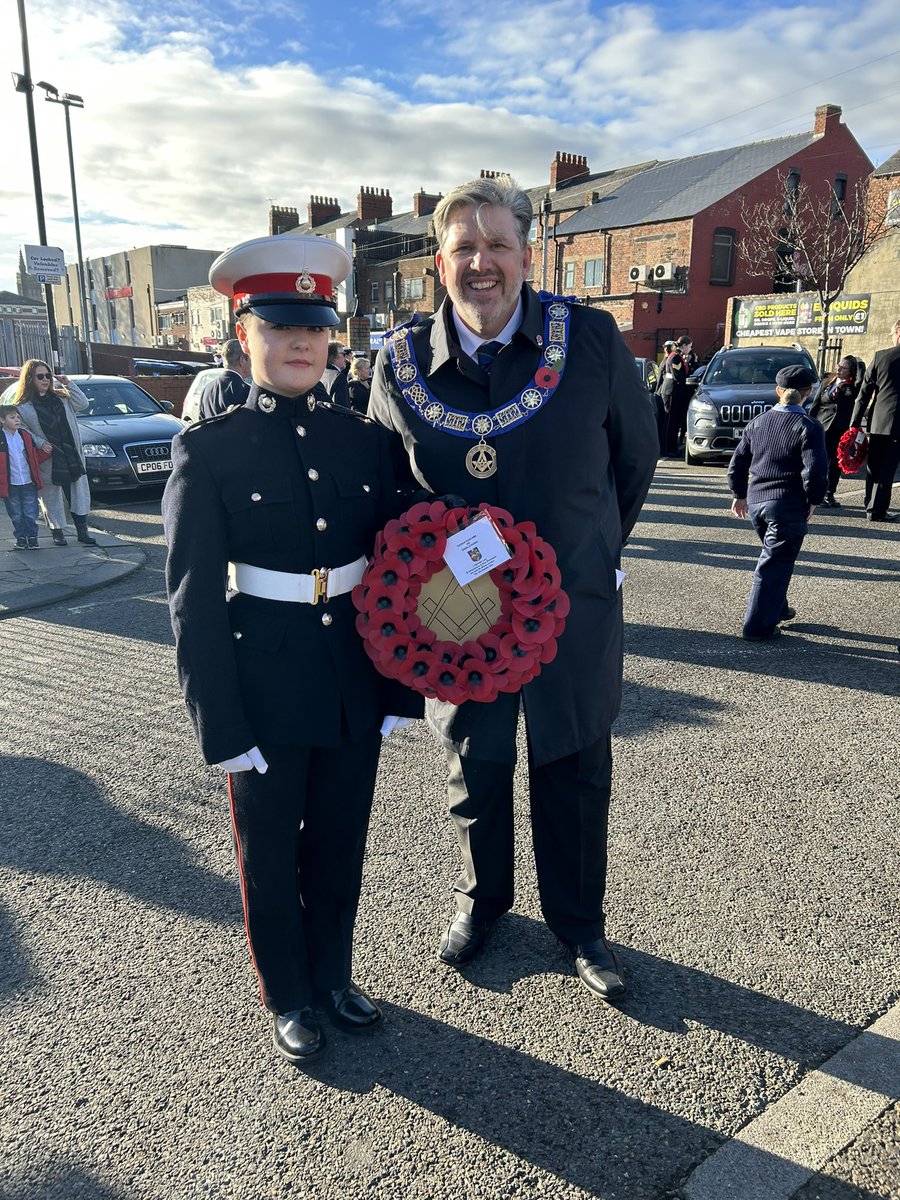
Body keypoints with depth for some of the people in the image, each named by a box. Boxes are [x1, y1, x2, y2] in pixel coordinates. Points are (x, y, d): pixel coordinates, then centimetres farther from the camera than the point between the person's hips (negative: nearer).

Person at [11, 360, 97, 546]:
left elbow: (82, 404, 3)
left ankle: (82, 531, 11)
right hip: (48, 462, -3)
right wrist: (40, 443, -18)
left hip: (72, 456, 4)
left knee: (79, 494, 4)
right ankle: (57, 532, 18)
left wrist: (69, 384, -3)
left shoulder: (61, 396, 10)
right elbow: (22, 431, -4)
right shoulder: (22, 406, -3)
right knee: (52, 498, 5)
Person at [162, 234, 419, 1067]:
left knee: (341, 846, 19)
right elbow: (193, 599, -9)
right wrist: (222, 728, -10)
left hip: (355, 684, 3)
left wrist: (400, 688, 3)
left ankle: (332, 974, 44)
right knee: (271, 856, 16)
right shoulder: (209, 451, -8)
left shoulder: (365, 440, 2)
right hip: (266, 690, -3)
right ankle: (288, 997, 39)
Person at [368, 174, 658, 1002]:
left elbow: (637, 452, 5)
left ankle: (579, 921, 40)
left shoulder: (591, 340, -9)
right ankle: (481, 897, 46)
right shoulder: (402, 365, -6)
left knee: (576, 775, 15)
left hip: (574, 611, 0)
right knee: (474, 770, 18)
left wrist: (596, 550, 10)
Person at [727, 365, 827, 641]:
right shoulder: (809, 427, -10)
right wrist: (813, 500, -4)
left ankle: (777, 608, 37)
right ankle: (759, 626, 4)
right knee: (774, 564, 1)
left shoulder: (757, 422, 7)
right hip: (789, 506, -6)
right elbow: (815, 470, -18)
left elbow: (738, 463, 10)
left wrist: (739, 494, 20)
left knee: (774, 556, 24)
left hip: (755, 501, 6)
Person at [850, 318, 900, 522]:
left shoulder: (880, 356, -1)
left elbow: (864, 393, -1)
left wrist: (854, 423, 2)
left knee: (873, 468, 14)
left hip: (876, 422, 2)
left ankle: (871, 507, 22)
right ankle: (876, 510, 2)